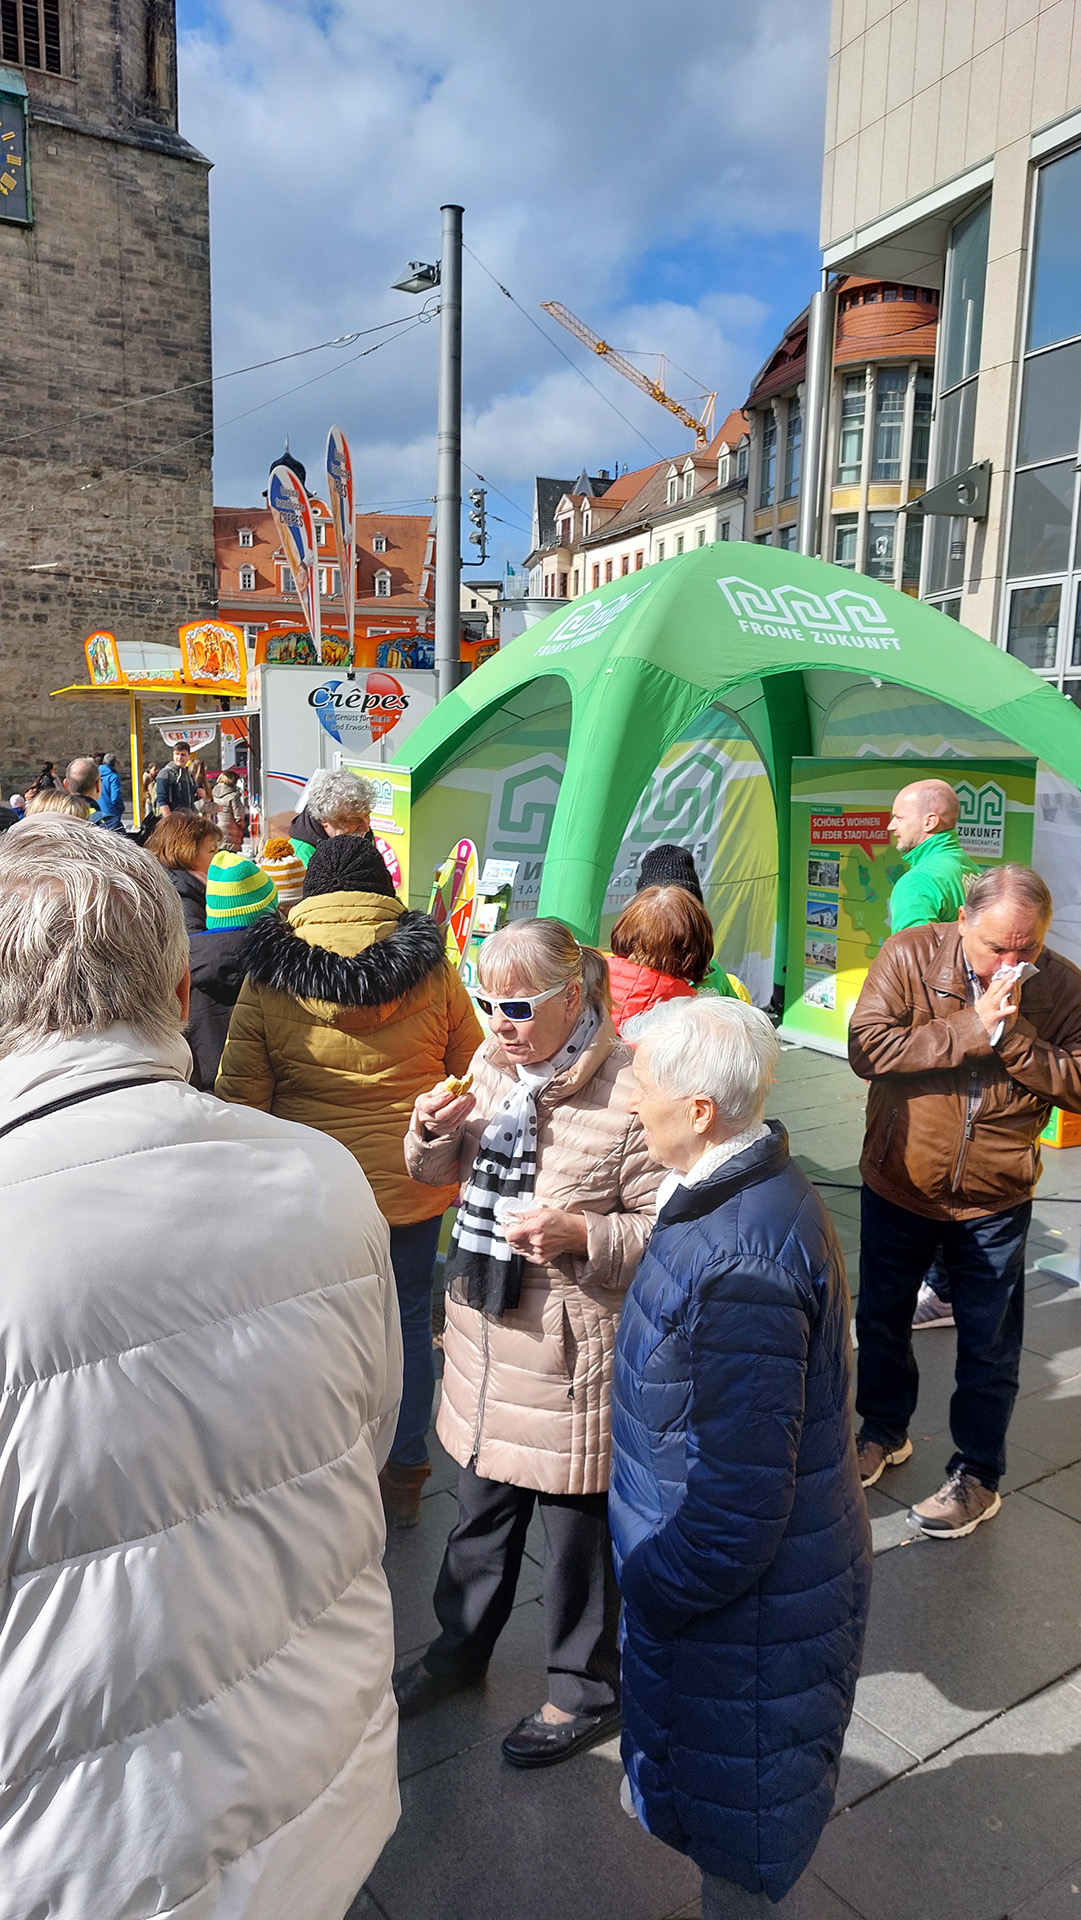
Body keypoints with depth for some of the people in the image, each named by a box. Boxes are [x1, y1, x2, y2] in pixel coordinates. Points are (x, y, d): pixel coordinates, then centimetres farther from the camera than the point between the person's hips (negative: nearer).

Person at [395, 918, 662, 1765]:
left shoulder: (631, 1094, -20)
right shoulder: (489, 1065, 1)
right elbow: (437, 1175, 13)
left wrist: (583, 1234, -30)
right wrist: (435, 1132, -8)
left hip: (575, 1350, -6)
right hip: (485, 1332, 7)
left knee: (579, 1520, 12)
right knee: (482, 1504, 25)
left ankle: (588, 1687, 36)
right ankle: (460, 1648, 48)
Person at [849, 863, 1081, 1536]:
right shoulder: (910, 956, -16)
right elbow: (868, 1048, -26)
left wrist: (1013, 1034, -28)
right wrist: (975, 1026, -28)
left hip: (995, 1202, 0)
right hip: (899, 1184, 1)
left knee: (990, 1346, 12)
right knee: (882, 1320, 20)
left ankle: (979, 1475, 33)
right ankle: (885, 1431, 46)